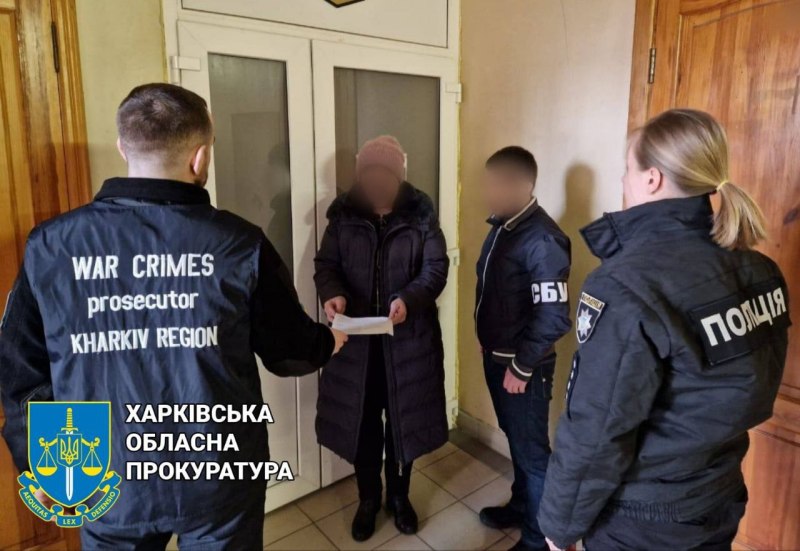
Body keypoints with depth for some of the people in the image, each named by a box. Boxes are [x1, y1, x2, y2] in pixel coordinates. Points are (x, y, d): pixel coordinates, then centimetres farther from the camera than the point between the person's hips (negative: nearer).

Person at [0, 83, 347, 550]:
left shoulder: (51, 245, -11)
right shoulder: (240, 243, -18)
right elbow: (290, 350, -5)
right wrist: (328, 341, 17)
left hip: (109, 486, 3)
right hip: (220, 479, -2)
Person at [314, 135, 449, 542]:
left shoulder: (421, 214, -5)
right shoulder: (343, 214, -1)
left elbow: (436, 269, -8)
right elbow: (326, 265, 1)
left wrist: (409, 299, -27)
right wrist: (332, 294, -22)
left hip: (408, 337, -1)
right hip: (355, 336, 1)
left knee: (404, 419, 13)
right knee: (361, 420, 12)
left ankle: (399, 496, 38)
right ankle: (368, 499, 36)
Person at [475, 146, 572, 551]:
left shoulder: (541, 240, -23)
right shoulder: (503, 226, 5)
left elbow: (554, 317, -25)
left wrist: (522, 367, -17)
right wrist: (489, 347, 15)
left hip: (522, 367, -8)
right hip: (495, 357, 8)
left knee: (531, 449, 8)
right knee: (515, 440, 23)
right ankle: (520, 506, 43)